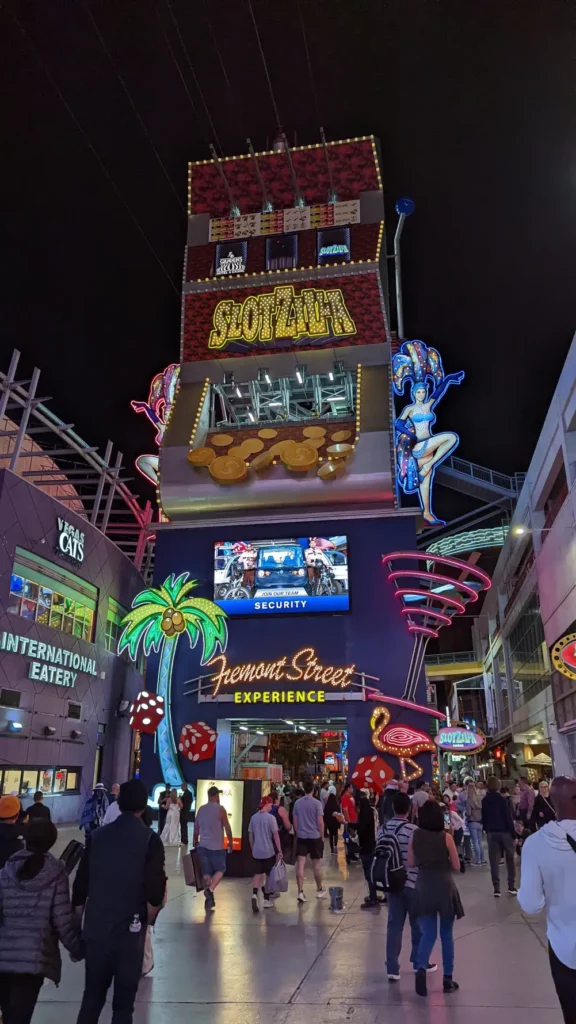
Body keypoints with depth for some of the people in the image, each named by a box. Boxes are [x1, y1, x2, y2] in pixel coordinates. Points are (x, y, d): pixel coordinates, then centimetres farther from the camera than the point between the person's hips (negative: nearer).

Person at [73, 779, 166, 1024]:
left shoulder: (98, 835, 0)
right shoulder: (149, 839, -10)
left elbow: (80, 884, 4)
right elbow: (155, 891, -14)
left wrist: (79, 921, 17)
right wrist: (147, 920, 4)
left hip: (95, 928, 3)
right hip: (129, 929, -3)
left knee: (92, 994, 18)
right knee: (124, 999, 11)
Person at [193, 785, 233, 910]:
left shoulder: (201, 809, 7)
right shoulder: (220, 809, -8)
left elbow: (196, 829, 12)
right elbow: (227, 828, -6)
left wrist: (196, 843, 24)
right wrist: (230, 842, 6)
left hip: (202, 846, 5)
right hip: (216, 846, -4)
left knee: (206, 873, 10)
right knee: (220, 870, 8)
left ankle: (209, 900, 9)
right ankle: (210, 889, -14)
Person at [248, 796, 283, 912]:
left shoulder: (254, 817, 2)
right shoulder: (271, 817, -12)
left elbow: (250, 835, 7)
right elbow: (276, 835, -11)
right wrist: (279, 851, -5)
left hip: (257, 851, 4)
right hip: (269, 851, -4)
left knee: (258, 873, 10)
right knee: (268, 875, 12)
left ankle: (254, 894, -13)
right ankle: (266, 900, 18)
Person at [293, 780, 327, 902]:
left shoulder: (297, 803, 2)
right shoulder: (317, 803, -9)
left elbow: (295, 821, 7)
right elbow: (320, 822, -8)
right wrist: (322, 836, 4)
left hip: (301, 837, 2)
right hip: (314, 836, -2)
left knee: (300, 865, 0)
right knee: (317, 865, 11)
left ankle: (300, 892, -5)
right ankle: (320, 890, 24)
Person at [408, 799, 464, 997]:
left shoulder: (415, 837, -4)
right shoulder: (446, 837, -10)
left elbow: (411, 863, 5)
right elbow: (456, 866, -2)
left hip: (423, 888, 2)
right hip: (444, 887, -1)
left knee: (428, 934, 9)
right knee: (446, 935, 15)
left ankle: (421, 968, -15)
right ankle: (448, 979, 20)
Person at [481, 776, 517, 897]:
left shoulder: (485, 801, 2)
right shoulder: (502, 800, -14)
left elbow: (484, 818, 7)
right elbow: (508, 818, -14)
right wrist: (514, 834, -8)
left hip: (491, 832, 4)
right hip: (504, 832, -3)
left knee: (494, 861, 5)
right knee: (510, 859, 10)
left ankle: (496, 889, 4)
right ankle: (511, 887, 10)